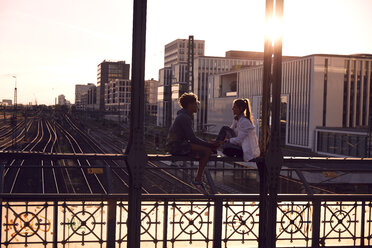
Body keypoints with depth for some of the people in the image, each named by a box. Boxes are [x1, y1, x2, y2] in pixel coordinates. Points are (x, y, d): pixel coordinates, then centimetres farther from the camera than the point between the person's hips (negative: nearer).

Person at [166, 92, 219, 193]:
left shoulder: (185, 116, 19)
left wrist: (209, 144, 9)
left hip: (180, 145, 10)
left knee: (207, 149, 10)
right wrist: (210, 144, -12)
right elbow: (192, 138, -18)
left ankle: (199, 179, 6)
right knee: (207, 150, -20)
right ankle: (198, 180, -14)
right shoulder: (184, 118, -13)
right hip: (176, 146, -10)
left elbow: (191, 138, 20)